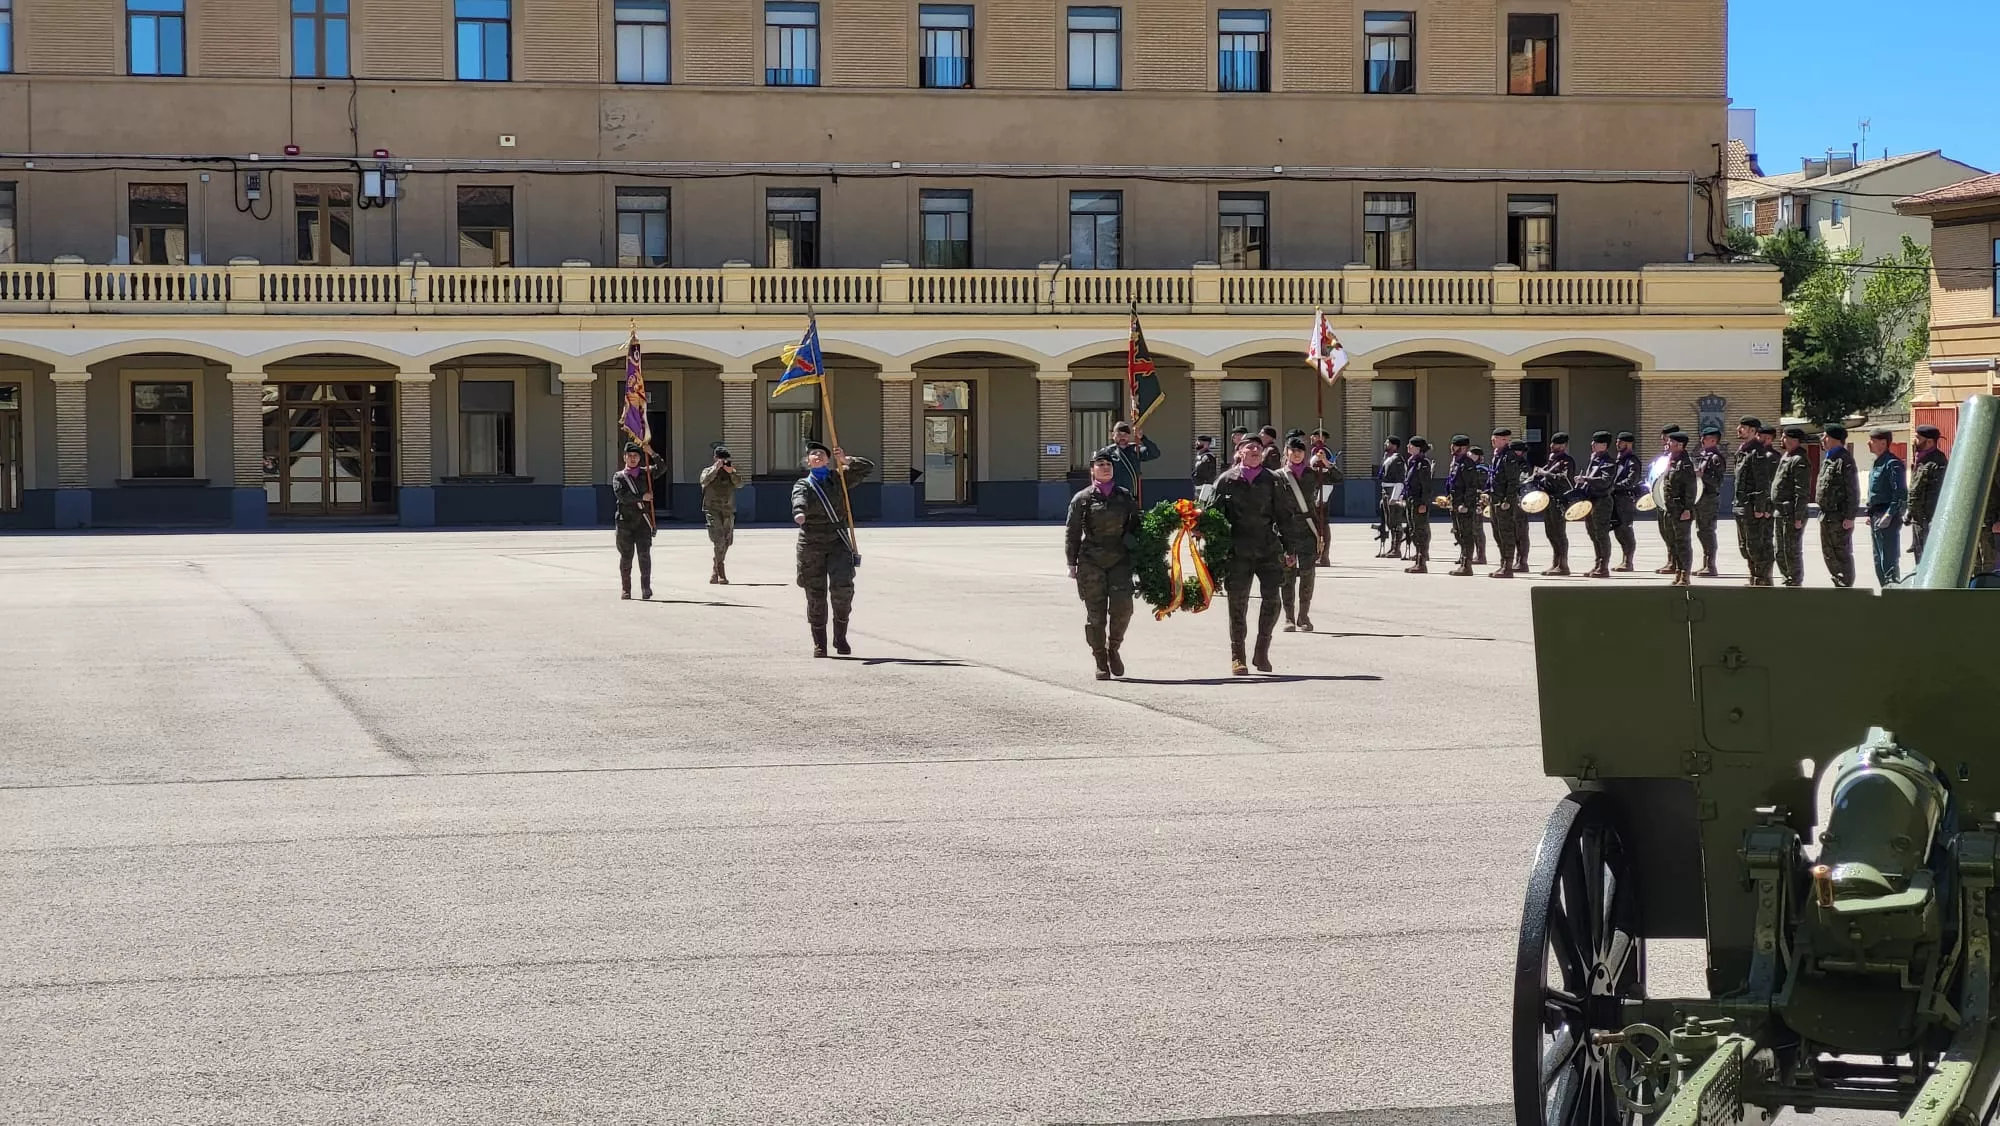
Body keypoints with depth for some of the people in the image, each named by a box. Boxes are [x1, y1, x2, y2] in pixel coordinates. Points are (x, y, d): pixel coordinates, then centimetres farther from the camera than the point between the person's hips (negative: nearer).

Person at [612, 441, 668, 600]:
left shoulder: (645, 473, 14)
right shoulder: (618, 477, 7)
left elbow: (661, 468, -1)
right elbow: (621, 495, -9)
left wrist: (652, 454, -10)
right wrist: (642, 497, -10)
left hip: (643, 521, 1)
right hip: (624, 521, -1)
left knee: (644, 554, -10)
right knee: (626, 556, 2)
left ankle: (646, 587, -10)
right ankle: (626, 589, 9)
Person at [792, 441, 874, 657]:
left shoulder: (838, 479, 13)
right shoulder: (803, 485, 4)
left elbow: (867, 467, 11)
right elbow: (799, 499, -20)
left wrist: (846, 460, -6)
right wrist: (799, 513, -43)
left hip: (838, 542, 1)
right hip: (811, 544, -1)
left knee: (843, 587, -16)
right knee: (816, 594, -1)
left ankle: (840, 637, 2)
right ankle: (819, 643, 10)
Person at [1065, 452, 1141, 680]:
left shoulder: (1126, 497, 11)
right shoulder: (1082, 498, 3)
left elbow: (1136, 525, 19)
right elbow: (1072, 532, 5)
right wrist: (1072, 563, 2)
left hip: (1120, 560, 2)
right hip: (1091, 563, -2)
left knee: (1122, 607, -11)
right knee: (1096, 614, -1)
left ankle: (1113, 648, 15)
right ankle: (1101, 662, 9)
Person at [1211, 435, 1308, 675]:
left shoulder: (1271, 481, 10)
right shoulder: (1226, 481, 5)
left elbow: (1284, 516, 11)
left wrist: (1291, 548, 8)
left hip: (1268, 549, 1)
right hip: (1237, 551, -1)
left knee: (1272, 599, -8)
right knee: (1238, 603, 0)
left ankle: (1262, 652, 8)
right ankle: (1237, 657, 9)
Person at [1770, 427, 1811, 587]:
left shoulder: (1799, 460, -14)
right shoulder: (1785, 457, 16)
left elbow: (1802, 492, -19)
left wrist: (1798, 518, -21)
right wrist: (1772, 508, 18)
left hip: (1791, 514, -10)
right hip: (1780, 513, 10)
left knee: (1792, 552, -4)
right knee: (1780, 553, 16)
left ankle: (1796, 584, 2)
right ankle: (1788, 581, 26)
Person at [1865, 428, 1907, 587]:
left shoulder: (1892, 463, -13)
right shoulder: (1876, 463, 17)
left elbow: (1900, 493, -19)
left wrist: (1889, 515, -23)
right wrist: (1870, 514, 17)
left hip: (1888, 518, -10)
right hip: (1876, 517, 10)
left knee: (1889, 560, -9)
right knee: (1879, 560, 14)